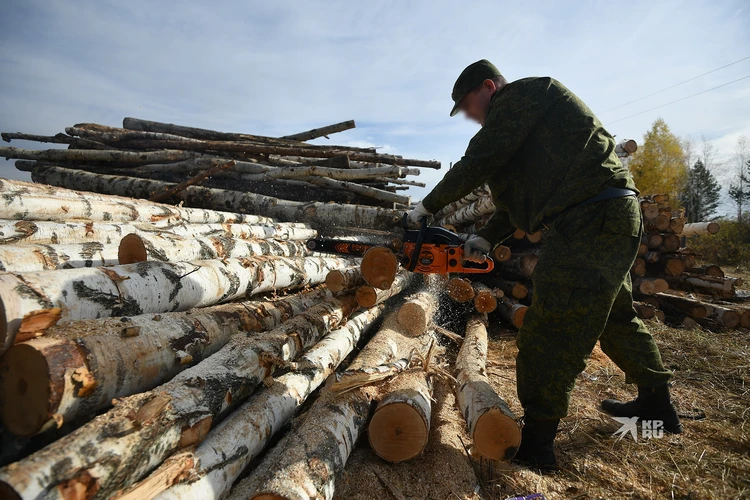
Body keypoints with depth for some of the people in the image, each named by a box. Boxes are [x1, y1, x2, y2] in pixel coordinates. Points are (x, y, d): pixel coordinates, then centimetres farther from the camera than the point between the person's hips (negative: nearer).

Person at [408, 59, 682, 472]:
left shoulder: (522, 94, -3)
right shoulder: (520, 126, 25)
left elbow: (479, 161, -14)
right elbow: (522, 195, 20)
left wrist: (428, 205, -3)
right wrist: (486, 239, 9)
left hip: (589, 220, -11)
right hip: (614, 219, 11)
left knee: (551, 333, -10)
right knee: (615, 315, 24)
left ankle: (535, 442, -2)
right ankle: (657, 405, 41)